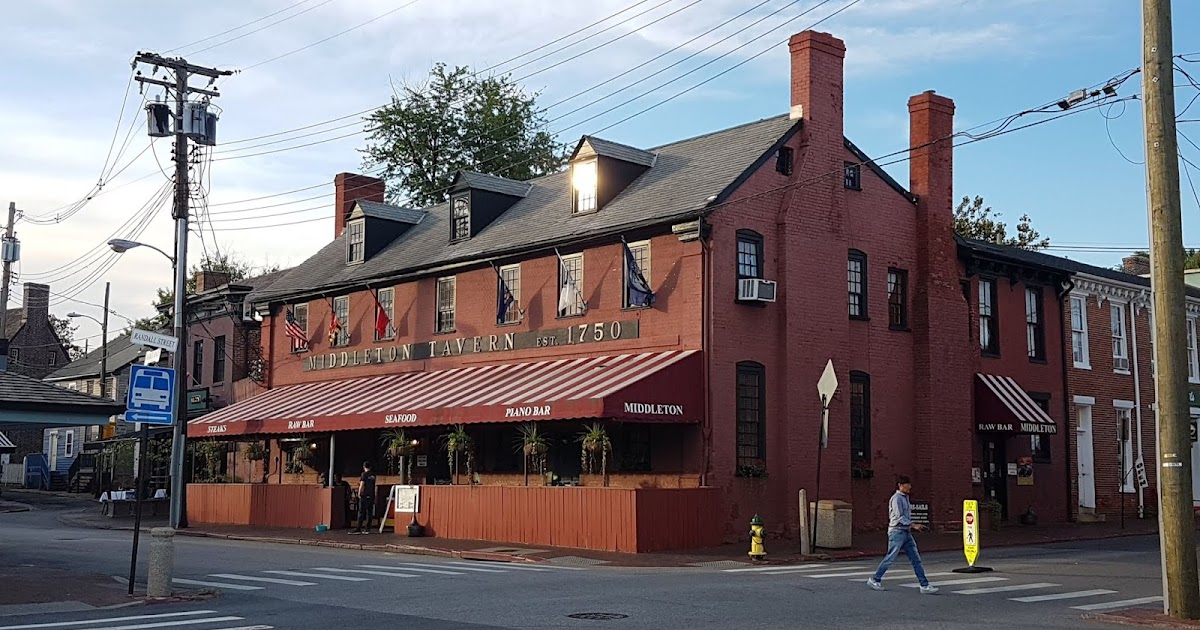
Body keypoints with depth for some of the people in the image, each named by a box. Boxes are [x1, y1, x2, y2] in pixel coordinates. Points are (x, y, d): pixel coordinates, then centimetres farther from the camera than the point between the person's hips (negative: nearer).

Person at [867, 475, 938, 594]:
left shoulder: (905, 498, 16)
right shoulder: (896, 498, -12)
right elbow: (899, 518, -17)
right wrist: (914, 526, -20)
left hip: (906, 533, 9)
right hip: (897, 532, -9)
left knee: (916, 559, 2)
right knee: (890, 559, -2)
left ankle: (924, 585, 1)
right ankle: (875, 579, 12)